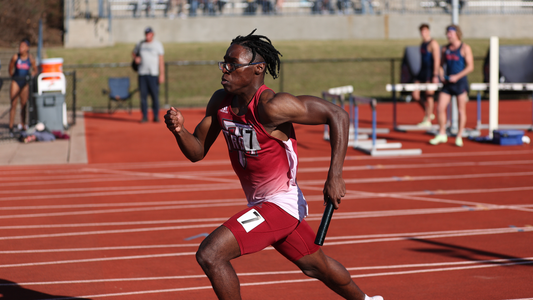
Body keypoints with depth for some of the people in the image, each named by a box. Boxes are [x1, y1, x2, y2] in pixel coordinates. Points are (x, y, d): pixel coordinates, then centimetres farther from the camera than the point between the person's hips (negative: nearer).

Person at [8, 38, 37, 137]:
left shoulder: (30, 59, -2)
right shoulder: (15, 57, -6)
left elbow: (35, 70, 11)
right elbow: (10, 69, 7)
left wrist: (31, 76, -3)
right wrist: (13, 77, 5)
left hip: (25, 83, 2)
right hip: (16, 81, -2)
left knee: (24, 105, 7)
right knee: (13, 104, -5)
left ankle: (23, 126, 15)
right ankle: (11, 127, -3)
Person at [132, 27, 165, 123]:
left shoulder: (157, 44, 2)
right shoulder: (141, 44, 11)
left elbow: (161, 60, -2)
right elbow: (134, 53, 27)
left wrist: (162, 74, -9)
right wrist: (136, 58, 2)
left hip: (153, 74, -3)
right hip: (142, 74, 3)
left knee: (155, 95, -4)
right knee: (143, 95, 1)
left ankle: (156, 116, 4)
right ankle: (144, 116, 6)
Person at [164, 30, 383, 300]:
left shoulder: (271, 106, -25)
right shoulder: (220, 102, -2)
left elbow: (338, 116, -23)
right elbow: (197, 152, 4)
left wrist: (334, 176, -26)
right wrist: (179, 130, -18)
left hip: (282, 203, -8)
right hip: (260, 204, 8)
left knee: (209, 254, -20)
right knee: (314, 265, 27)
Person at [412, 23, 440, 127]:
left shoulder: (433, 44, -12)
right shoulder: (423, 44, 15)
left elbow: (437, 60, -17)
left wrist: (435, 76, -22)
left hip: (430, 72, -9)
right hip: (422, 72, 9)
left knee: (429, 96, -4)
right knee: (415, 95, 4)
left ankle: (428, 121, 3)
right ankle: (428, 114, 20)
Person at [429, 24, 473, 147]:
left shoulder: (465, 48, -6)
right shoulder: (445, 49, 10)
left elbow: (470, 66, -10)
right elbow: (441, 65, 19)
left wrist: (457, 77, -18)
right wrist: (441, 76, 0)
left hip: (460, 82, -5)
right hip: (447, 82, 5)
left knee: (461, 110, 1)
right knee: (440, 108, -2)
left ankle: (459, 137, 8)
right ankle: (442, 134, 10)